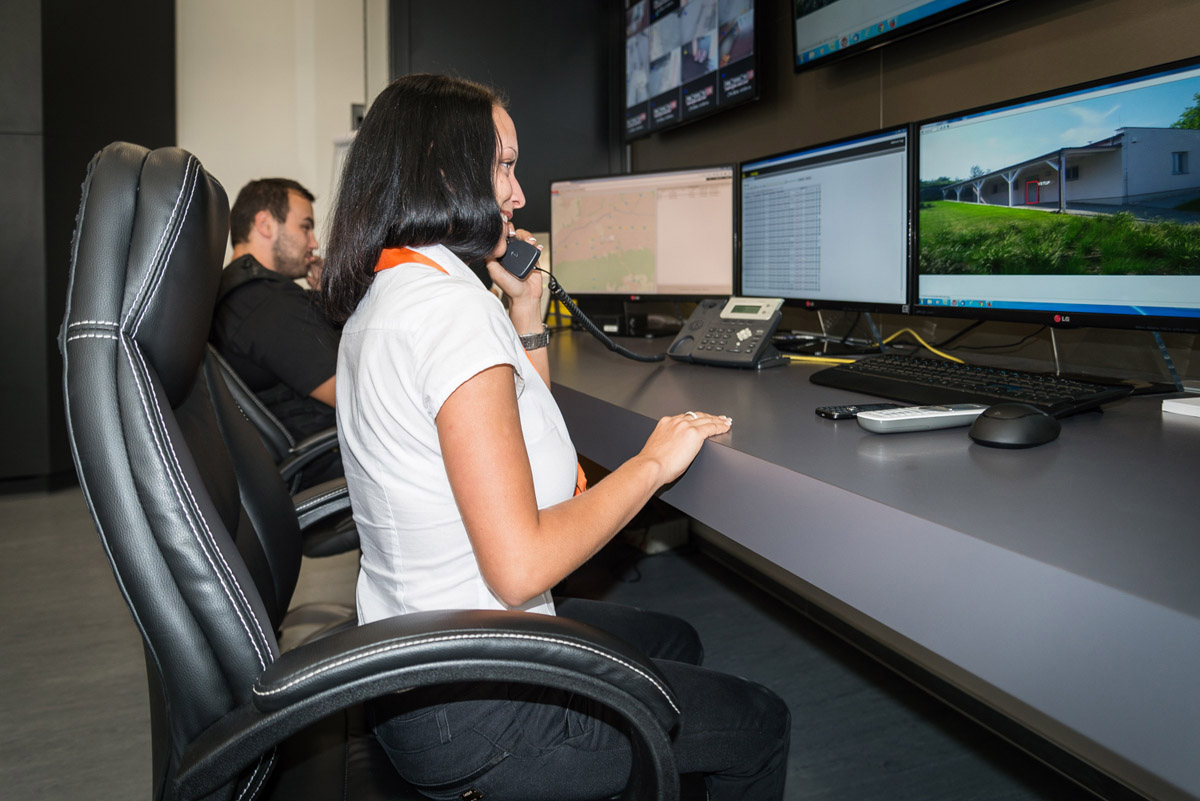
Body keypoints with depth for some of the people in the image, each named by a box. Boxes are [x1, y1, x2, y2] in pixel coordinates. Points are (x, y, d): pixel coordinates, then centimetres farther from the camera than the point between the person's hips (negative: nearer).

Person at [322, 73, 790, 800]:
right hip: (468, 712, -10)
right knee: (759, 724, 9)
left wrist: (527, 310, 8)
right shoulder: (453, 306, -26)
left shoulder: (382, 296, 7)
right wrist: (652, 463, -18)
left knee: (675, 642, 28)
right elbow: (520, 567, -30)